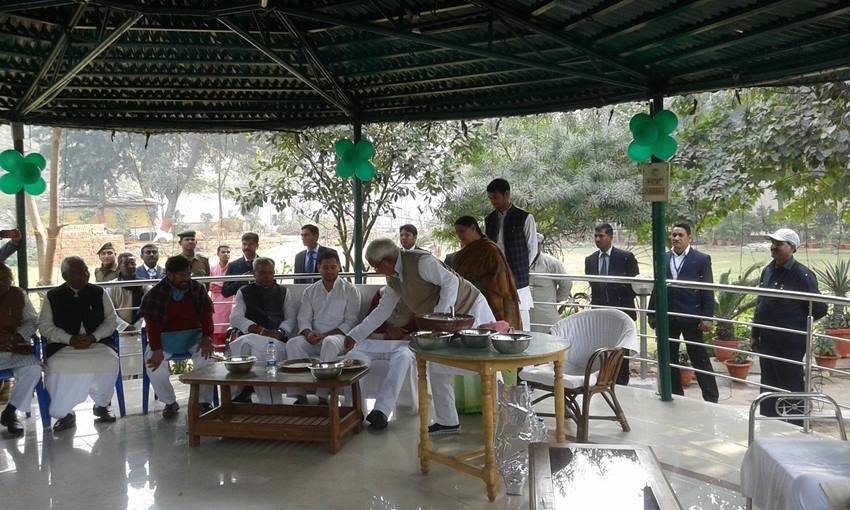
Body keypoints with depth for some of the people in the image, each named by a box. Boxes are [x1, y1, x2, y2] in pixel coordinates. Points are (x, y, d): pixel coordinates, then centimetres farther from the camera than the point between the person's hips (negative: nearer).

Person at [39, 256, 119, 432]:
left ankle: (101, 405, -5)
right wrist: (70, 339, -13)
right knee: (56, 367, -32)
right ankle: (64, 413, -9)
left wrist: (93, 337, -10)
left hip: (97, 343, 0)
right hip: (63, 345, 0)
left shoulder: (99, 293, 11)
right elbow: (45, 326, 3)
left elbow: (112, 320, 8)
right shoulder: (53, 296, 9)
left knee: (110, 361, -31)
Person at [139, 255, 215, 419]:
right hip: (165, 336, 0)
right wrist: (157, 349, -22)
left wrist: (207, 337, -21)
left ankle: (204, 402, -9)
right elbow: (152, 324, -10)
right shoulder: (155, 294, -6)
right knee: (153, 364, -26)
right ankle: (170, 402, -1)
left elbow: (206, 315, -3)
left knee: (206, 357, -27)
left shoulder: (198, 290, 0)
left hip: (193, 334, 1)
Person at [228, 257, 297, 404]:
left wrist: (280, 332, -12)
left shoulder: (283, 292, 23)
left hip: (277, 341, 0)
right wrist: (261, 331, -13)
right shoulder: (244, 292, 19)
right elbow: (235, 318, 3)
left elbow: (291, 318, 13)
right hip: (248, 337, 0)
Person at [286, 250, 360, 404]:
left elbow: (350, 321, -2)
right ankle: (299, 395, -29)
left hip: (338, 336, -3)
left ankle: (323, 396, -36)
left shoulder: (350, 290, 7)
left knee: (329, 342, -38)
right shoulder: (310, 291, 18)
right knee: (293, 343, -27)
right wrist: (308, 333, -13)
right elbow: (304, 318, 12)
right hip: (314, 338, 4)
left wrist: (326, 335, -13)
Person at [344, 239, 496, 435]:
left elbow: (450, 281, -26)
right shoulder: (393, 280, 6)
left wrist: (440, 315, -27)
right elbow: (382, 311, 14)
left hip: (471, 310, -9)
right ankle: (447, 421, 15)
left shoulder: (421, 262, -22)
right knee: (437, 368, 5)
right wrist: (354, 335, 14)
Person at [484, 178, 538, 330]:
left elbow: (532, 249, 1)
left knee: (521, 328, -4)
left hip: (518, 283, -4)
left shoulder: (525, 218, -2)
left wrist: (519, 270, 3)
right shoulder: (489, 220, 12)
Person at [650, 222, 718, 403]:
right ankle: (675, 395, 22)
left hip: (691, 317, -4)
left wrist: (707, 317, -10)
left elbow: (708, 290, -4)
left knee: (700, 358, 1)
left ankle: (711, 398, 11)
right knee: (668, 358, 10)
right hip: (667, 317, 4)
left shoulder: (702, 259, -2)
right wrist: (652, 313, 8)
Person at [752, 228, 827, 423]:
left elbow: (819, 309, -10)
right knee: (768, 385, 17)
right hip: (767, 341, 7)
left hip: (790, 343, -7)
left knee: (792, 387, 4)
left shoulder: (803, 275, -14)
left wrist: (798, 323, 2)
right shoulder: (767, 271, 7)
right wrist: (755, 334, 15)